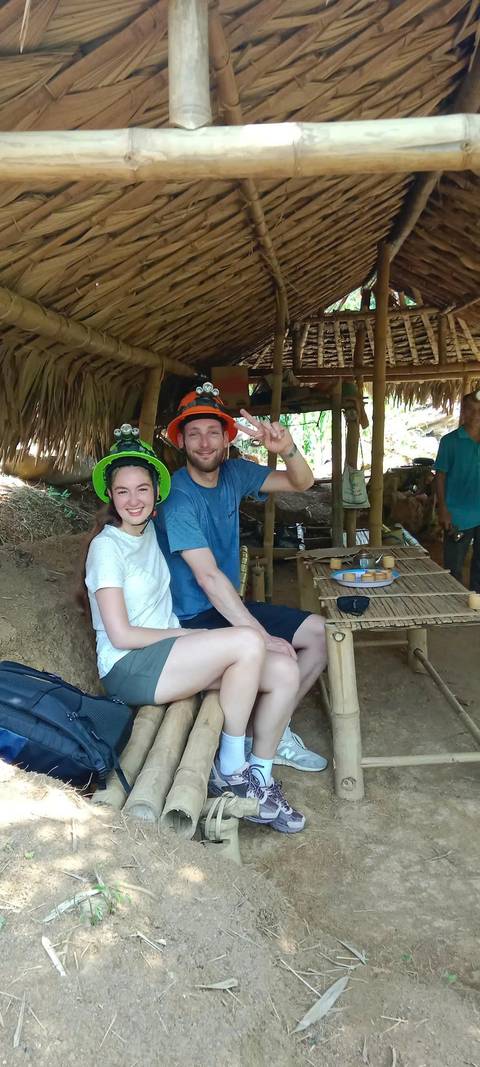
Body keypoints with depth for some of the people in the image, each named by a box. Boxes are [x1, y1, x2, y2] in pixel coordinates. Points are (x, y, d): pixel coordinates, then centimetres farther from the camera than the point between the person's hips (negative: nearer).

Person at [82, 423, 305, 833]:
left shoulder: (150, 530, 10)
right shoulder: (106, 546, -11)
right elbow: (120, 634, -16)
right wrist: (186, 634, -8)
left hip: (167, 652, 8)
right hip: (128, 668, -8)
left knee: (285, 671, -8)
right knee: (248, 643, -28)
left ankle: (259, 776, 6)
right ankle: (231, 769, -11)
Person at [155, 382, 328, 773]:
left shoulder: (234, 473, 1)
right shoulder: (178, 497, -21)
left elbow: (302, 483, 3)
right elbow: (209, 577, -28)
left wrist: (287, 448, -20)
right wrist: (261, 636, -31)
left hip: (231, 605, 9)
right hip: (194, 618, -8)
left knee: (321, 632, 6)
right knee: (283, 664, -26)